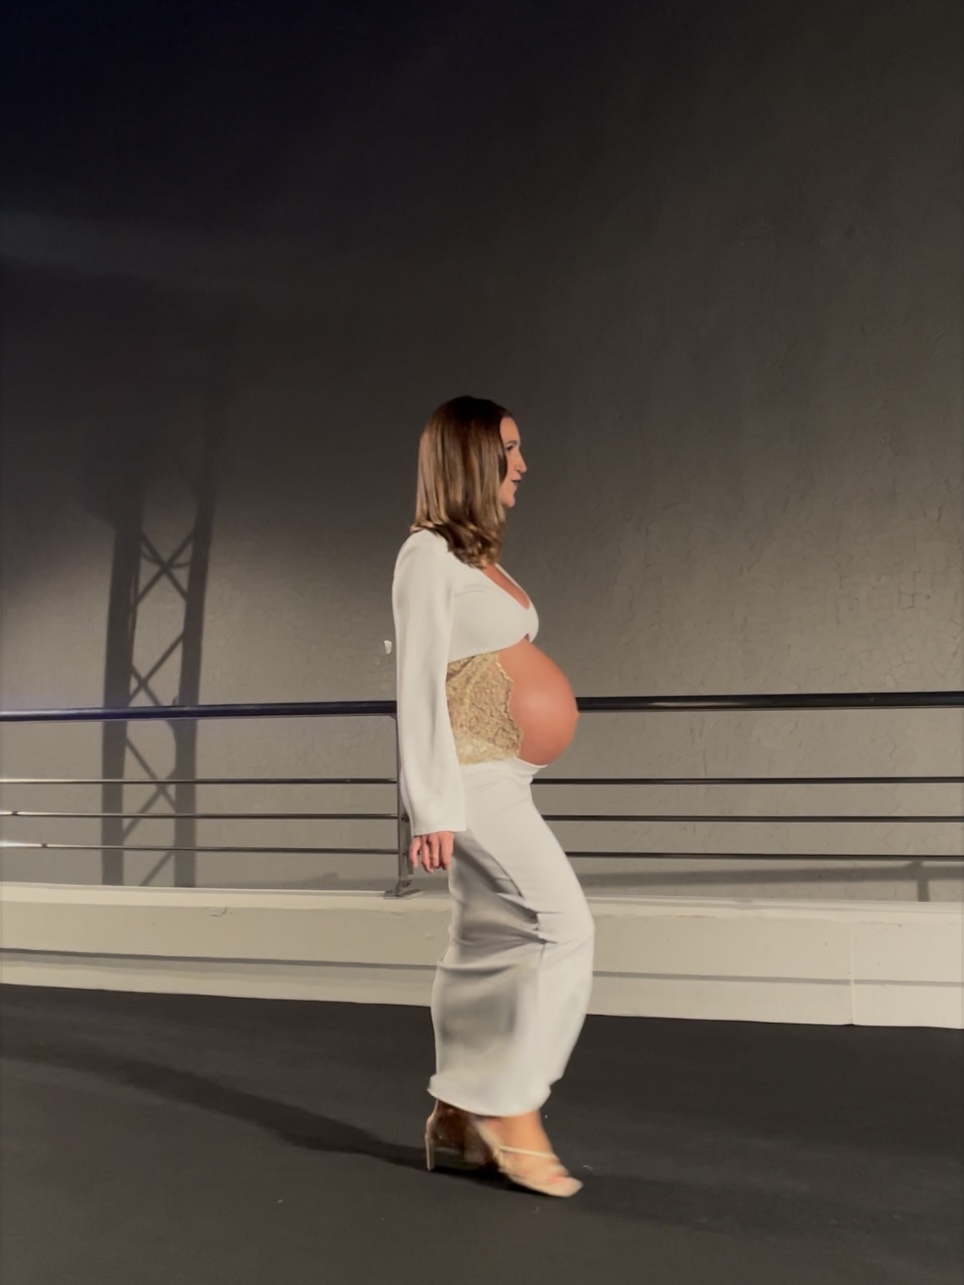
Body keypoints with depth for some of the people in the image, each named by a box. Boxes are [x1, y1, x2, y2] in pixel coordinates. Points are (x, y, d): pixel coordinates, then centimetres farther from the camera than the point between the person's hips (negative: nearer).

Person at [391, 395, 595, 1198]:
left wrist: (541, 705, 3)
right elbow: (420, 685, -14)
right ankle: (512, 1106, -1)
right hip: (468, 777, -9)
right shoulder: (429, 555, -9)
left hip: (500, 777, 9)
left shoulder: (480, 557, 17)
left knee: (489, 946, 10)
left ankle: (459, 1117, 21)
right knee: (563, 925, -11)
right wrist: (433, 808, -17)